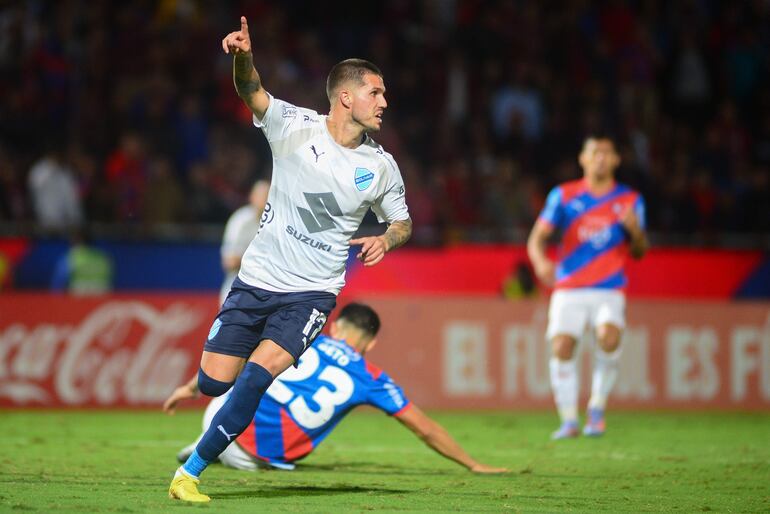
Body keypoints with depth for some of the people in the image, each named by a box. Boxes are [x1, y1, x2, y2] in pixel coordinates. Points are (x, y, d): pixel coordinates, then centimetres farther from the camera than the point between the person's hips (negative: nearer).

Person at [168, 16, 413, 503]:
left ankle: (191, 472, -9)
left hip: (313, 292, 0)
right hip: (259, 276, 1)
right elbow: (253, 92, -23)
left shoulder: (381, 167, 0)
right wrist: (243, 56, -45)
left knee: (258, 375, -20)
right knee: (213, 381, -1)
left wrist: (385, 240, -9)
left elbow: (402, 222, 15)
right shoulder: (296, 126, -6)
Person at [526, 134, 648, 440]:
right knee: (561, 347, -14)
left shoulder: (630, 200, 7)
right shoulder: (564, 196, 5)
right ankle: (569, 421, 0)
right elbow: (537, 237, 2)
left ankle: (597, 408, -8)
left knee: (609, 336, -27)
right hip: (569, 290, 1)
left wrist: (635, 231, -14)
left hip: (609, 291, -1)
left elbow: (639, 253, 8)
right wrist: (540, 262, -20)